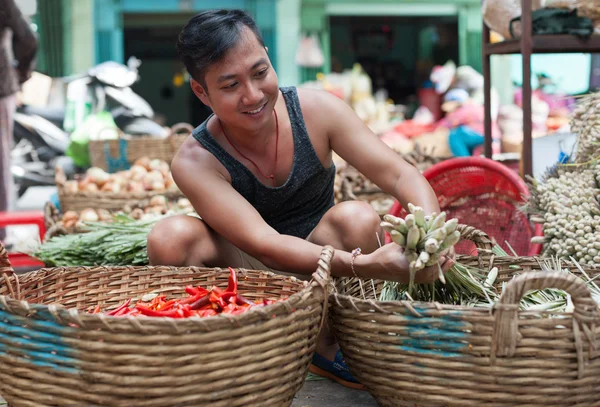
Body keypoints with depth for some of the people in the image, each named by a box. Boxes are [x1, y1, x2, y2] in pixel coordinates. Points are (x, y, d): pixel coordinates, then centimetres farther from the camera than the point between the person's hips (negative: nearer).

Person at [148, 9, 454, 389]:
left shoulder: (316, 110, -14)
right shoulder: (195, 162, -21)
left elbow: (401, 174, -17)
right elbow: (263, 244, -33)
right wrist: (367, 265, -47)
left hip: (320, 287, 2)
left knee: (359, 220, -29)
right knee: (172, 238, -29)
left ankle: (328, 346, -7)